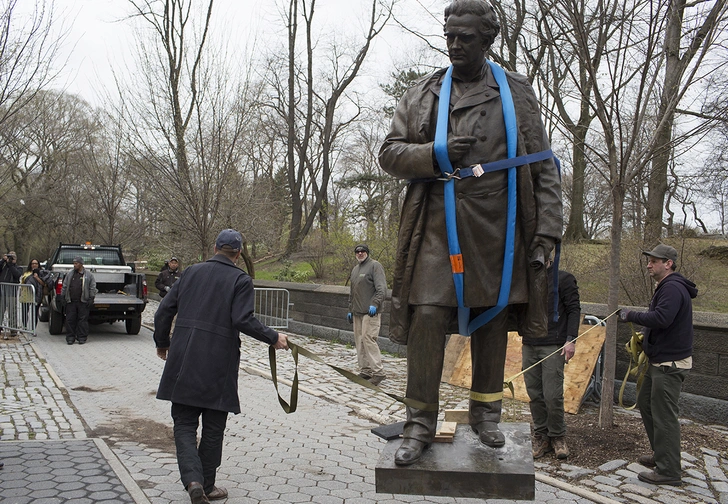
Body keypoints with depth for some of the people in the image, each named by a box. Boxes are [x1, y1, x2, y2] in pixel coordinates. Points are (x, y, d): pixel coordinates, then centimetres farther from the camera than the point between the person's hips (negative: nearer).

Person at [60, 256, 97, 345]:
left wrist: (91, 299, -4)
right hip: (71, 301, 3)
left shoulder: (89, 275, 4)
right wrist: (63, 297, 9)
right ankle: (70, 337, 11)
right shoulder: (69, 274, 12)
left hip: (83, 302, -3)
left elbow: (92, 288, 2)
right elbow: (64, 287, 15)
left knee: (83, 319, 0)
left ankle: (82, 338, 7)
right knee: (70, 320, 3)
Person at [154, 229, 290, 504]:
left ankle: (192, 479, -7)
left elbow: (164, 310, 9)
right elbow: (243, 319, -17)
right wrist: (273, 338, -5)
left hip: (183, 363, 3)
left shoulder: (191, 272, 9)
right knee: (213, 429, 12)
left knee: (184, 423, 11)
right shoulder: (241, 280, -4)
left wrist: (162, 343, 23)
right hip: (218, 365, -3)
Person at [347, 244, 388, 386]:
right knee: (359, 341, 6)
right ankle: (365, 371, 12)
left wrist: (374, 304, -24)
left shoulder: (375, 266, -3)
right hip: (357, 312, 8)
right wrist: (350, 309, 23)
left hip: (370, 312, -8)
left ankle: (378, 372, -11)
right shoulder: (355, 269, 22)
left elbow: (381, 289, -13)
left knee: (368, 339, -15)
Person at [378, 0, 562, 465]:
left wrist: (547, 231, -2)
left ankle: (486, 413, 27)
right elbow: (390, 153, 8)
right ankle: (421, 424, 4)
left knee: (492, 320, 9)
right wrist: (435, 155, -12)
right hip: (437, 227, 0)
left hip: (497, 230, 1)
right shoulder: (422, 94, 10)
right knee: (427, 317, -8)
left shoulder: (517, 93, 8)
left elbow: (544, 168, 6)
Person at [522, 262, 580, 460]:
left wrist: (571, 339, -12)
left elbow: (574, 310, -4)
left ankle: (557, 436, 14)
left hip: (553, 346, -5)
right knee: (534, 394, 6)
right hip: (529, 345, 5)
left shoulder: (563, 279, -1)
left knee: (552, 395, -6)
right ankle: (541, 436, 18)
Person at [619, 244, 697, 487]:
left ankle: (668, 471, 2)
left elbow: (661, 319, -31)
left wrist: (632, 315, -20)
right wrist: (645, 338, 11)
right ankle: (661, 455, 33)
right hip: (660, 361, 11)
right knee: (645, 402, 20)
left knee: (664, 415, -6)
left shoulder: (673, 288, -19)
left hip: (670, 364, -11)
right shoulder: (666, 287, 16)